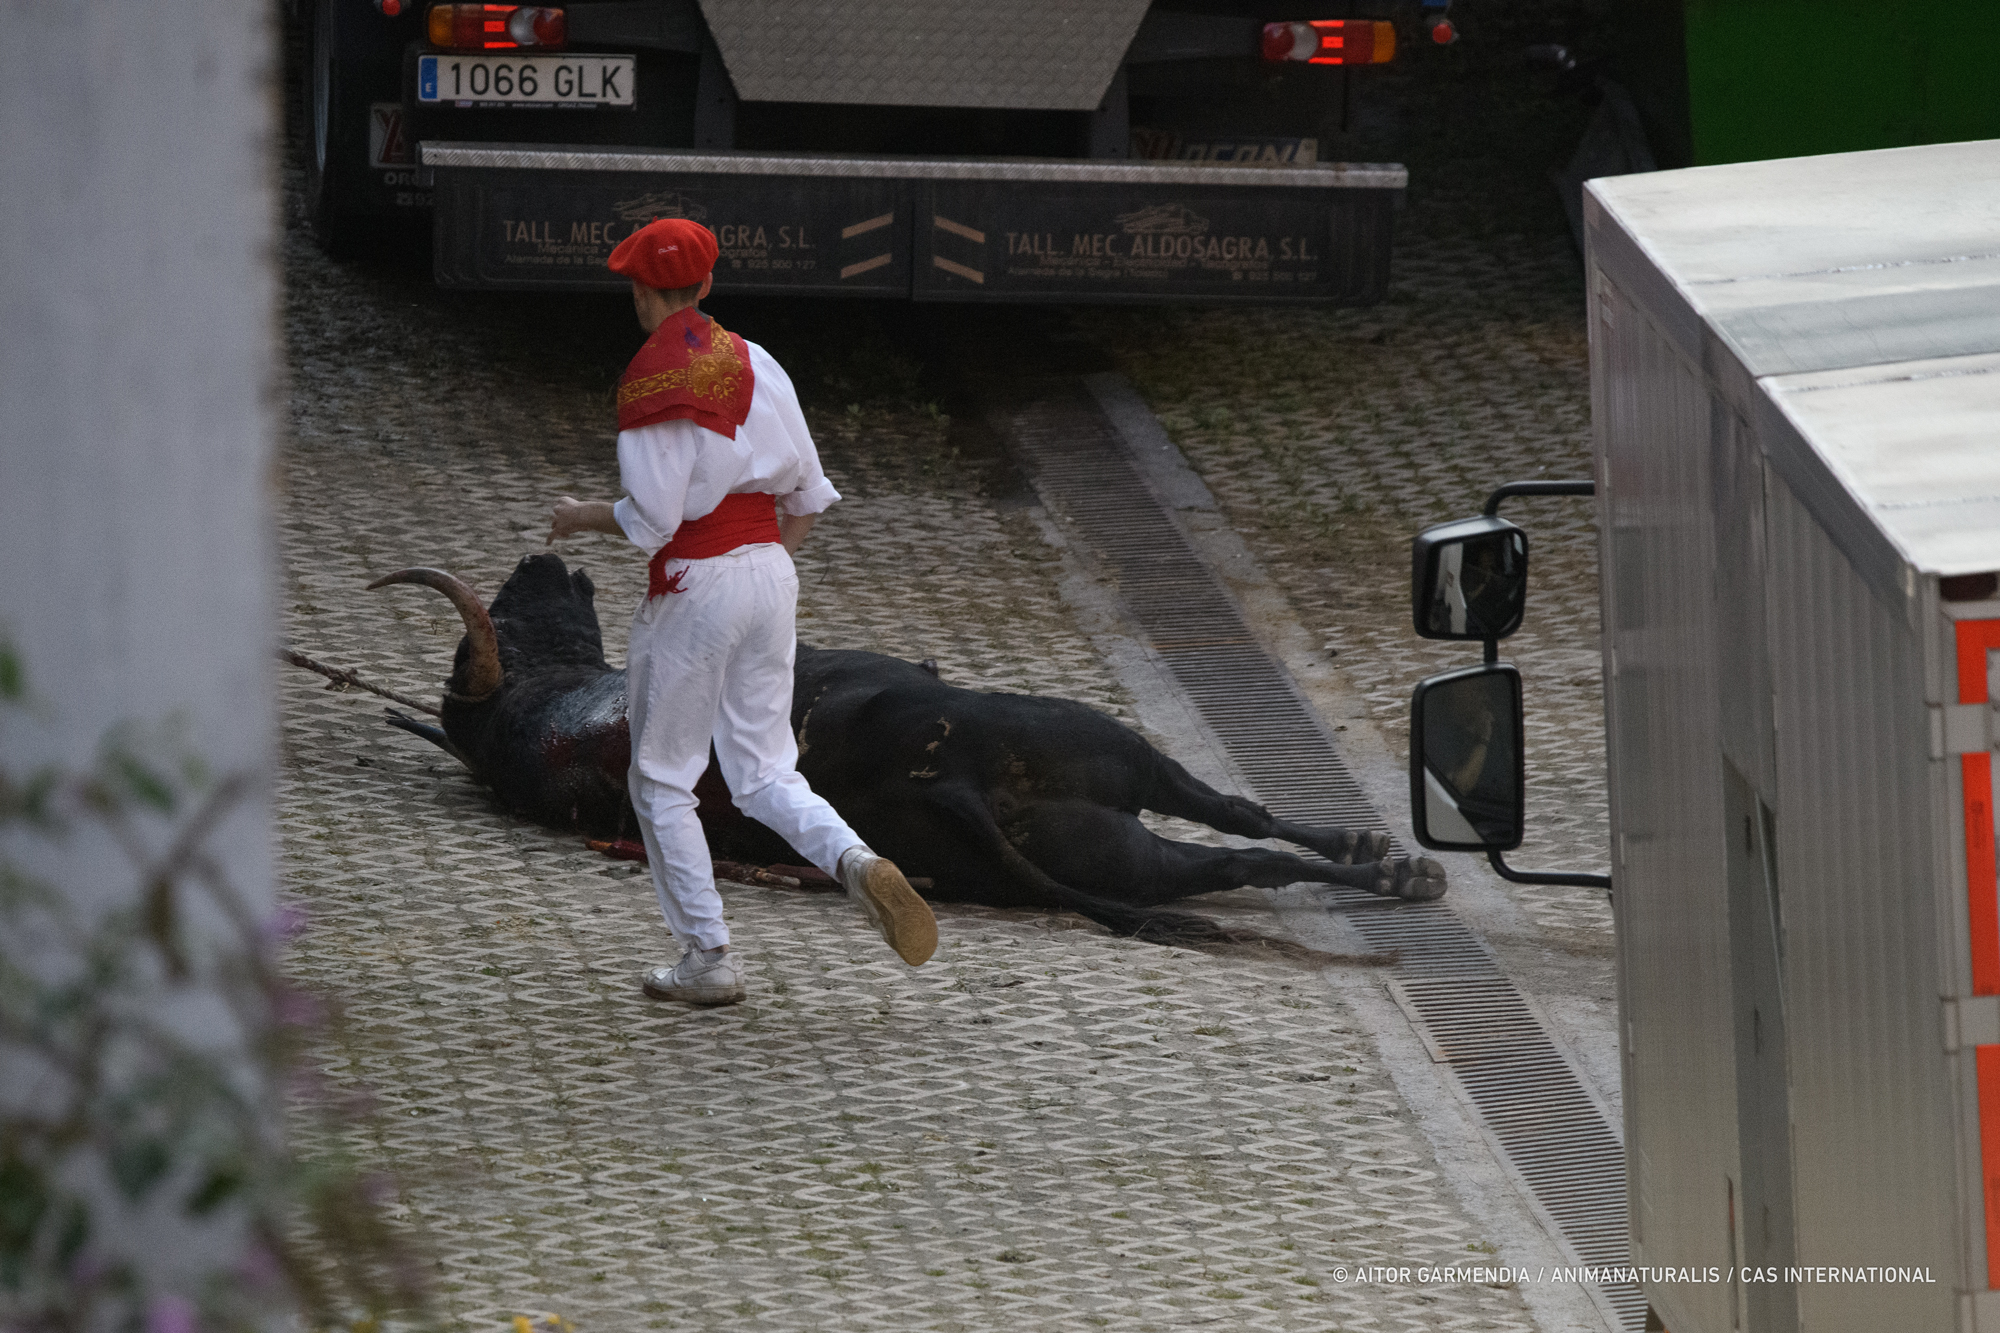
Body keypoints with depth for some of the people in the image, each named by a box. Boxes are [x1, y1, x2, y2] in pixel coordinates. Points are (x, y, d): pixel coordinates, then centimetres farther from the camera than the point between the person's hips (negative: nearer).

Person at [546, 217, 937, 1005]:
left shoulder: (651, 380, -13)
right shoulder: (753, 363, 8)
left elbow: (651, 519, -17)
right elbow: (807, 495, 11)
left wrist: (581, 518, 1)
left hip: (695, 584, -7)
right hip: (771, 572, 7)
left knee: (661, 780, 8)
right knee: (762, 775, 11)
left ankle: (709, 960, 6)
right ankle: (857, 864, -18)